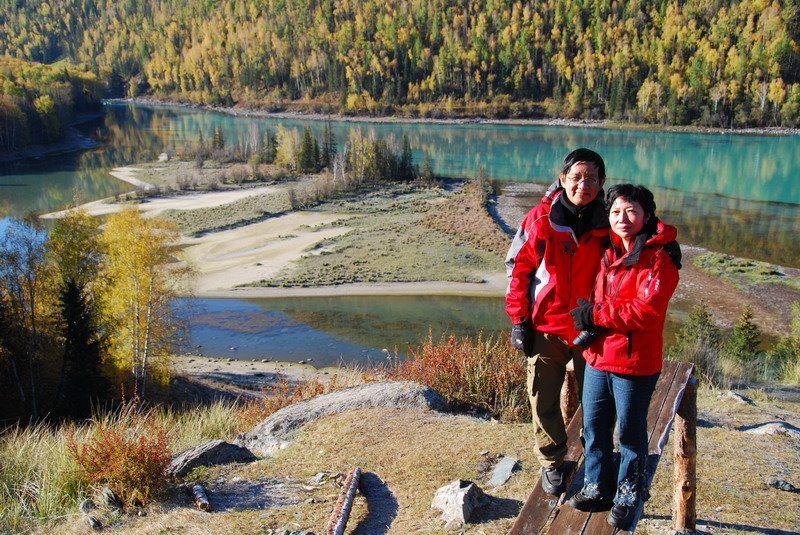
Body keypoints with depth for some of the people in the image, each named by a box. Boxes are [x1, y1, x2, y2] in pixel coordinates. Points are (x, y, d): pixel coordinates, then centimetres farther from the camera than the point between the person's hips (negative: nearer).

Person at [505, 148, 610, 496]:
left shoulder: (608, 223, -4)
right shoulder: (540, 219, -10)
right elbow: (518, 268, -3)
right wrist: (518, 320, -5)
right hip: (546, 327, -1)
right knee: (544, 402, 7)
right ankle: (552, 464, 29)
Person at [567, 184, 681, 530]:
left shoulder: (660, 257, -11)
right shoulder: (608, 251, 11)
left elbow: (647, 310, -21)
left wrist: (596, 315, -18)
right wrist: (586, 318, -1)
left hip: (635, 362, -6)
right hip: (598, 356, 6)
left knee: (631, 432, 9)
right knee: (593, 426, 14)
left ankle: (628, 497, 27)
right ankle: (598, 488, 31)